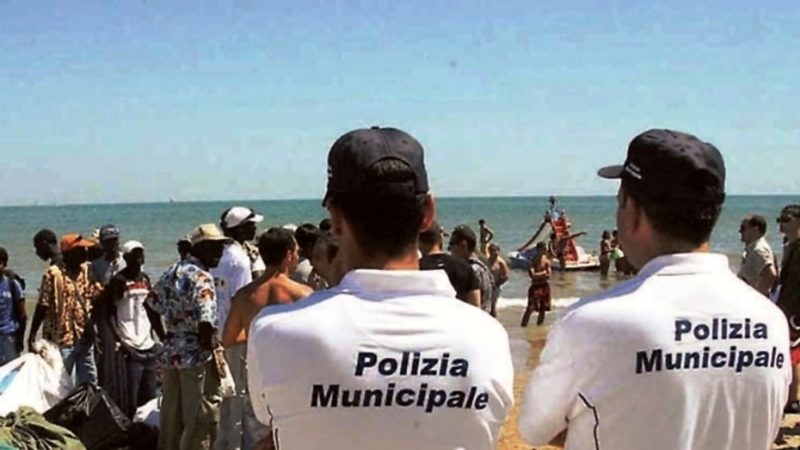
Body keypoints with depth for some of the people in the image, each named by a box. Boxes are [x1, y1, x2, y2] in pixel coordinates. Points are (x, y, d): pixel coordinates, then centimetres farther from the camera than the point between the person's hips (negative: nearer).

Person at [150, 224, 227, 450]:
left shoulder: (172, 271, 11)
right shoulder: (201, 277, -16)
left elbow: (154, 300, 22)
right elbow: (205, 322, -26)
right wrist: (212, 347, -15)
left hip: (171, 352, 9)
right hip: (197, 355, -9)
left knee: (171, 417, 17)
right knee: (200, 420, -1)